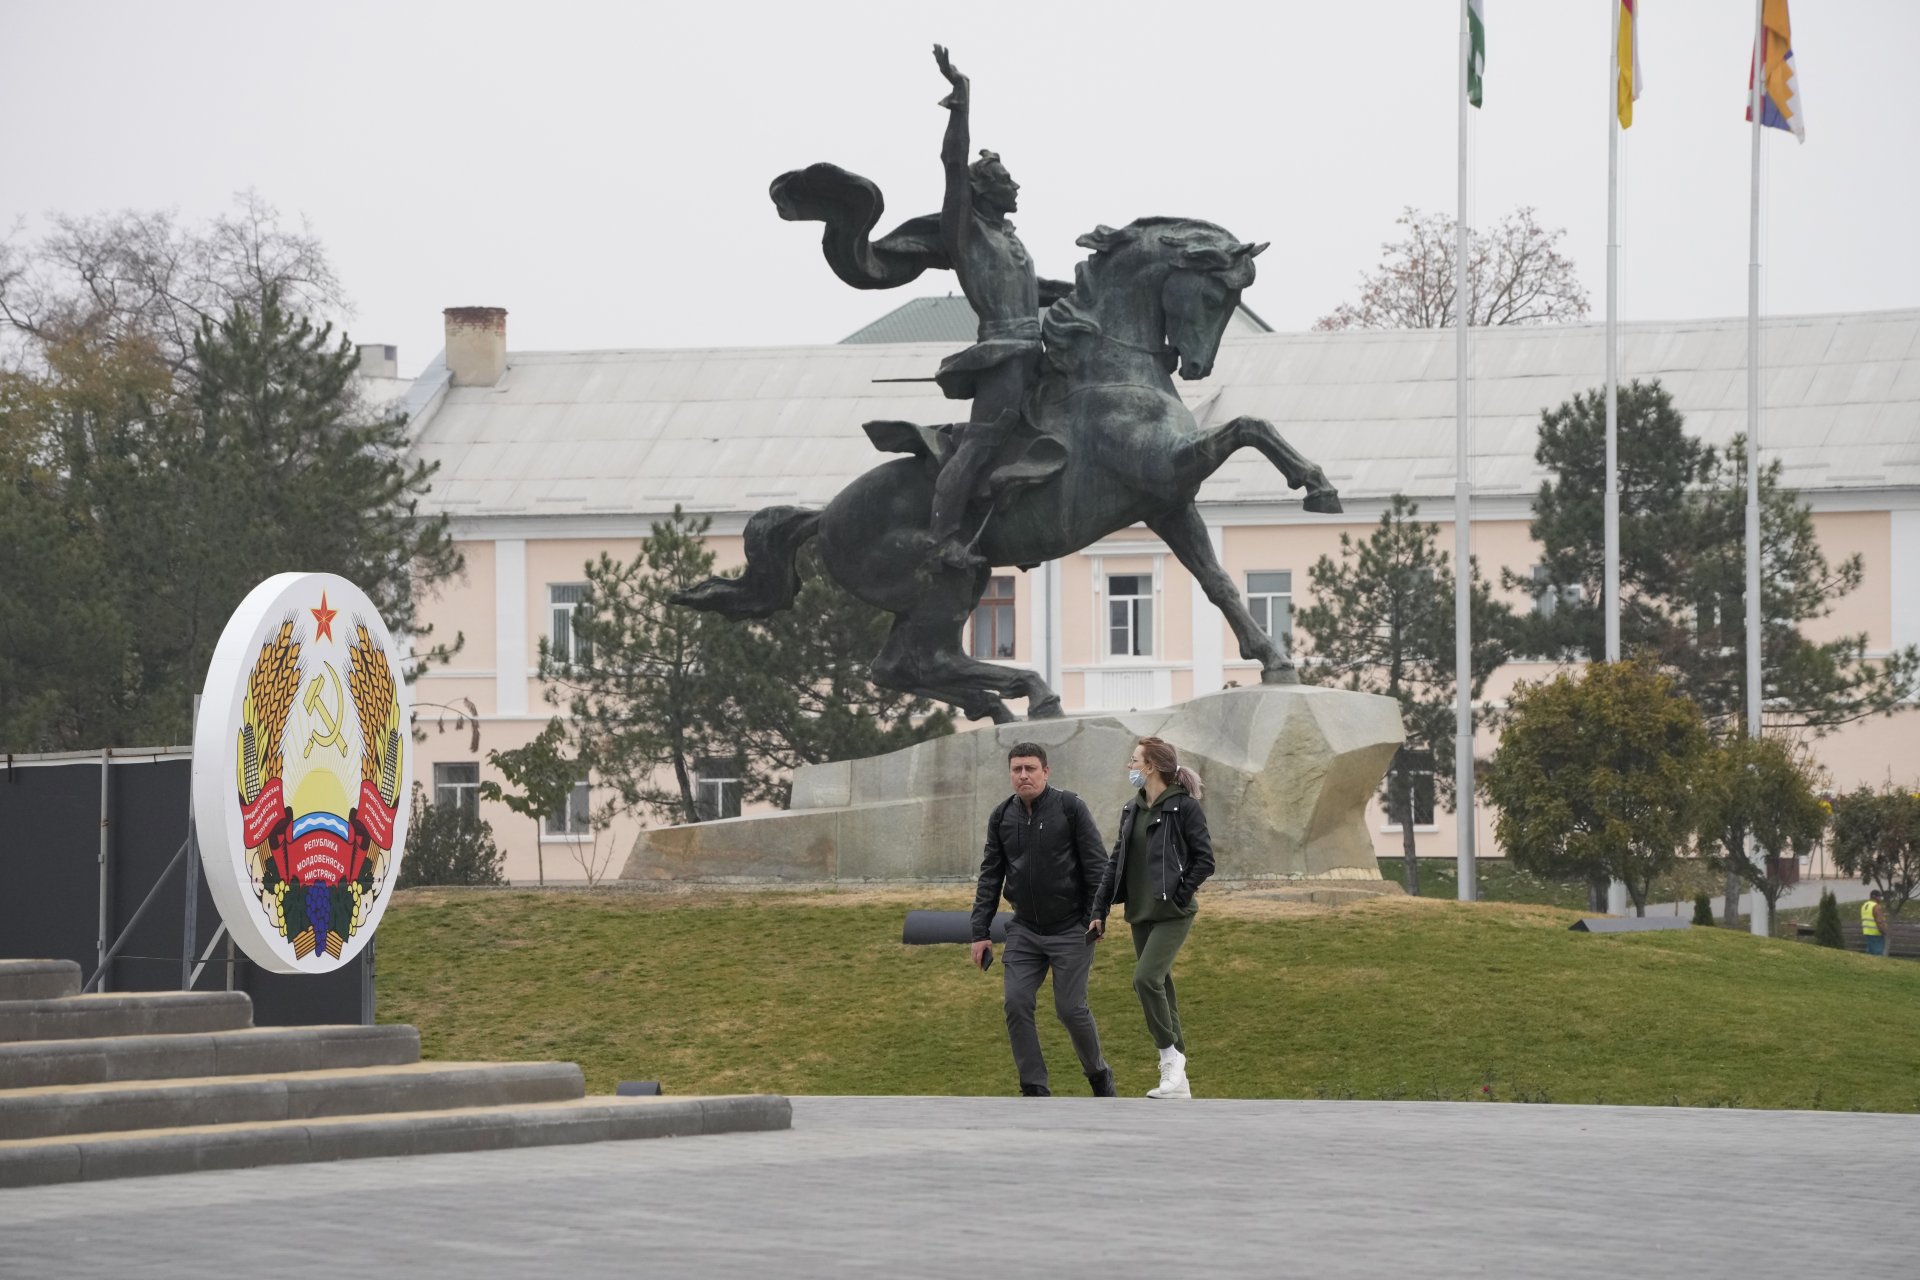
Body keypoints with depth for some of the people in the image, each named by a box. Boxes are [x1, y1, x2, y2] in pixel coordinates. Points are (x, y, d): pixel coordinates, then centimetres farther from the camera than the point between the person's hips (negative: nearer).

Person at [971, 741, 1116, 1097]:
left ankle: (1099, 1075, 22)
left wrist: (1097, 915, -15)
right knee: (1016, 1004, -6)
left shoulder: (1070, 807, -9)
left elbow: (1097, 864, -8)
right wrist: (981, 931, 4)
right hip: (1024, 931, 4)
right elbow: (990, 875, 8)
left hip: (1070, 931, -4)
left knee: (1071, 1008, -3)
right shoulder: (1002, 816, 4)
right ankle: (1035, 1091, 2)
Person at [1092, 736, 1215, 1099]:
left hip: (1172, 915, -7)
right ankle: (1177, 1082, 11)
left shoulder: (1185, 807, -9)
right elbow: (1117, 862, 16)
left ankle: (1171, 1055, -8)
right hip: (1141, 914, 7)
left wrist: (1179, 894, -16)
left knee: (1146, 978, -22)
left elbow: (1205, 861, -10)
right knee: (1158, 987, 7)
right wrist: (1100, 909, 11)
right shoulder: (1132, 810, 13)